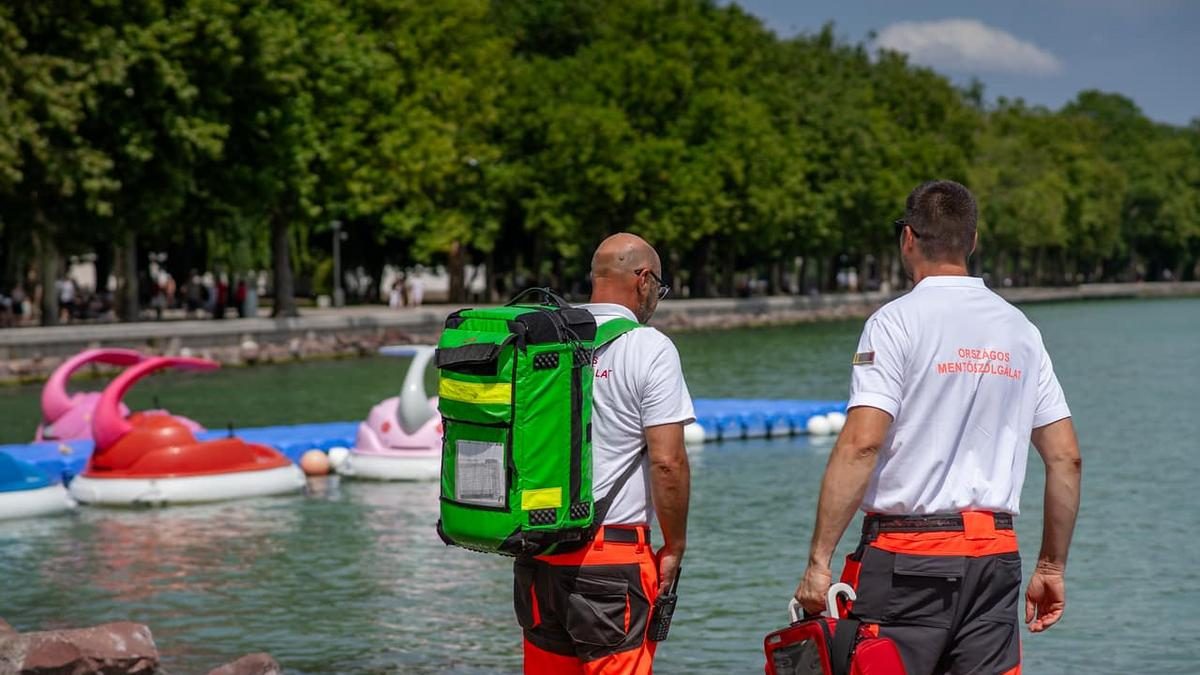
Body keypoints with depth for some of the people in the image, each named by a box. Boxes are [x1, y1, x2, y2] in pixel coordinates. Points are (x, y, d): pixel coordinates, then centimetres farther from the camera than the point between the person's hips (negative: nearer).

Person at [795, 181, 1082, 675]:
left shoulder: (896, 322, -5)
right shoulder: (1020, 330, 12)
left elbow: (861, 444, -15)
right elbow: (1066, 457, 11)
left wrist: (819, 560, -15)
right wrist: (1052, 566, 19)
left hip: (907, 556, -5)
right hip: (997, 557, 5)